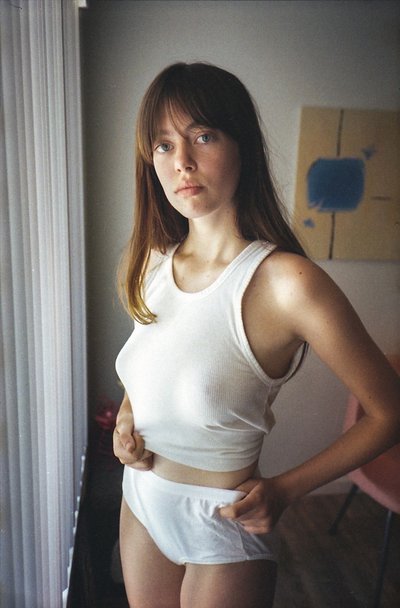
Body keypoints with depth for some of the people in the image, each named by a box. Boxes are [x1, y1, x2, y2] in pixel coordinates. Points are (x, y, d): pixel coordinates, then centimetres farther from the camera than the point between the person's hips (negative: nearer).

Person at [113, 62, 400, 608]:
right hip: (141, 502, 6)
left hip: (223, 528, -5)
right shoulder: (154, 260, -7)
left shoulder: (286, 282, -27)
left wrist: (286, 489, -14)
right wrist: (127, 415, -6)